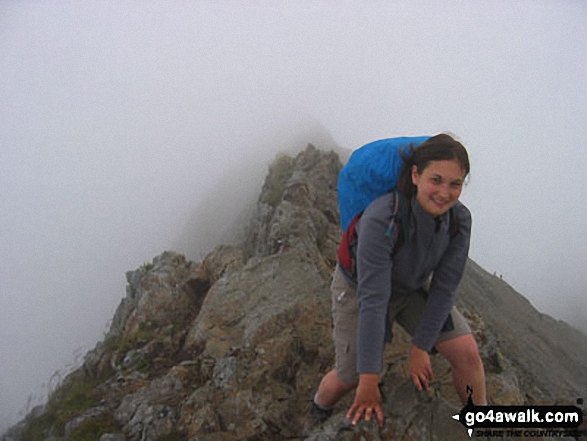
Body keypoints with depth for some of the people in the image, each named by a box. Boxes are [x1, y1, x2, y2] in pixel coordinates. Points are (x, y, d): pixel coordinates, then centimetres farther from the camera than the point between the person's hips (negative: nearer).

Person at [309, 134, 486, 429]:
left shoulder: (459, 218, -25)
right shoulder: (381, 221, -42)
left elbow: (444, 288, -17)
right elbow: (372, 302, -40)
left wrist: (420, 348, -15)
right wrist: (369, 383, -36)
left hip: (413, 288, 4)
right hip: (358, 288, -4)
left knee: (467, 353, -9)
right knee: (350, 379, 4)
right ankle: (319, 410, 40)